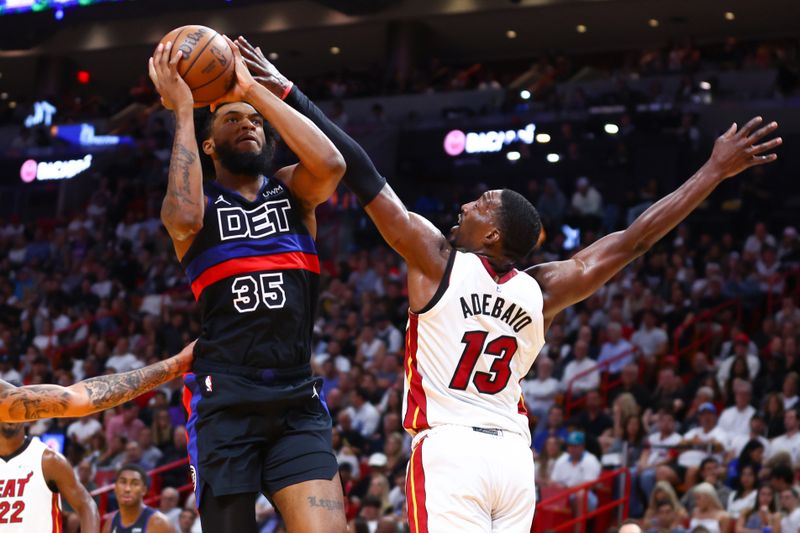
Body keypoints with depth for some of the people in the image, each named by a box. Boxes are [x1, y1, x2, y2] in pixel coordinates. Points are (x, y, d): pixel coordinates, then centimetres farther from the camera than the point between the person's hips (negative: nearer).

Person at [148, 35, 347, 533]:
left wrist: (254, 90, -6)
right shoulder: (196, 200, 7)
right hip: (225, 399, -1)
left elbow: (331, 164, -11)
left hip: (299, 399, 2)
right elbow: (185, 219, -19)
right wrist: (183, 111, -11)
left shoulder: (293, 190, 13)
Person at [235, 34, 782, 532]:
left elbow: (364, 175, -2)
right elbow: (632, 240, 12)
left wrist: (286, 92, 2)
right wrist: (715, 171, 17)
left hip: (449, 449, -5)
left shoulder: (438, 259, -2)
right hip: (513, 454, 5)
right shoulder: (541, 290, 7)